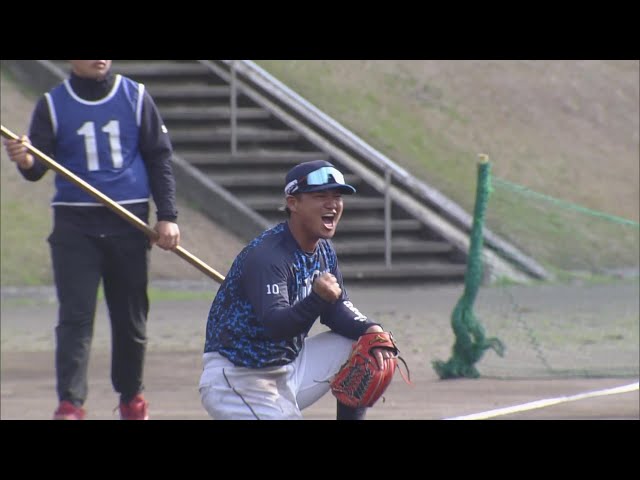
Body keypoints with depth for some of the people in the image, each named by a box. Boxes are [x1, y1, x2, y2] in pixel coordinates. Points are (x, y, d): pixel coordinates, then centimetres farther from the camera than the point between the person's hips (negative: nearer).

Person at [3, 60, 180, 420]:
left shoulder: (135, 97, 3)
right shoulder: (53, 105, 1)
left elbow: (159, 158, 6)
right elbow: (39, 166, -3)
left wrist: (168, 217, -2)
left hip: (130, 222, 1)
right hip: (75, 225, -1)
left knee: (131, 317, 9)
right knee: (75, 316, -10)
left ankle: (132, 397, 25)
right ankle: (70, 404, -14)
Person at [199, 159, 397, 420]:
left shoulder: (323, 251, 4)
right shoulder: (266, 255, -25)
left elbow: (338, 310, 8)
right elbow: (275, 325, -37)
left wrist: (371, 330, -12)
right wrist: (318, 298, -55)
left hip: (288, 365, 9)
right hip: (236, 379, -9)